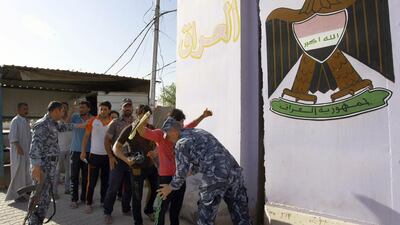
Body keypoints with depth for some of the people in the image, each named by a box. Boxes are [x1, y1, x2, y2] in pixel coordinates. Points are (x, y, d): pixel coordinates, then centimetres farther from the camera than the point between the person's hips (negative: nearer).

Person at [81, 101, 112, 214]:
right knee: (92, 181, 4)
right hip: (94, 154, -2)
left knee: (105, 180, 14)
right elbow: (86, 136, 0)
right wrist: (83, 151, -6)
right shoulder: (93, 121, -4)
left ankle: (103, 201, 28)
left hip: (108, 155, 2)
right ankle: (89, 203, 17)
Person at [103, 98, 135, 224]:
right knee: (113, 187, 1)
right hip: (118, 159, -3)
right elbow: (107, 140, -1)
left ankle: (126, 209, 32)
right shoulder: (115, 123, -2)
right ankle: (107, 213, 18)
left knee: (129, 187, 14)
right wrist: (111, 157, -8)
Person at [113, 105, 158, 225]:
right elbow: (116, 148, -15)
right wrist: (126, 159, -30)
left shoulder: (151, 128, -3)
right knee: (137, 196, 5)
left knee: (156, 188, 20)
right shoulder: (129, 130, -15)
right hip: (137, 168, -5)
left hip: (151, 165, 5)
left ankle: (148, 210, 48)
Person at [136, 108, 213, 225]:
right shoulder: (160, 134, -11)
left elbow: (191, 126, 25)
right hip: (166, 177, -6)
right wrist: (145, 118, -40)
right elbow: (141, 130, -24)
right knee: (163, 207, 8)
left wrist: (203, 116, 27)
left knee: (176, 207, 20)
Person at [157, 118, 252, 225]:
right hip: (234, 172, 8)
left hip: (215, 178, -8)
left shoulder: (181, 143, 1)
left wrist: (170, 188, 22)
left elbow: (181, 172, 5)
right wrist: (191, 170, 51)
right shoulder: (200, 132, 26)